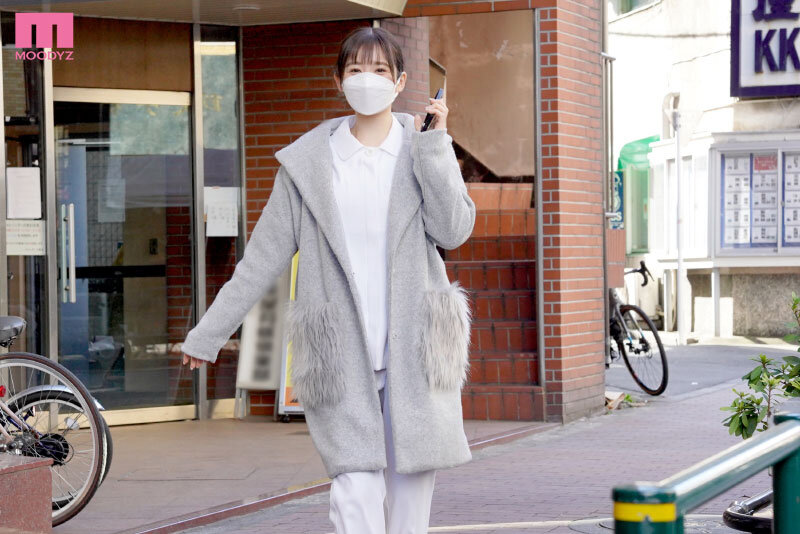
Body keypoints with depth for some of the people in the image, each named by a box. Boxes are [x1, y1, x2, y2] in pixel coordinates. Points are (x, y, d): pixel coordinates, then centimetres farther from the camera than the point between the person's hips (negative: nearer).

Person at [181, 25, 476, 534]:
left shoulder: (423, 148, 8)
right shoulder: (310, 160, 7)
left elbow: (454, 230, -8)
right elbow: (264, 256, 10)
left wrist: (434, 144, -9)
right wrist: (208, 333, 9)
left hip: (412, 347, 1)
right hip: (343, 353, -1)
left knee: (413, 485, 4)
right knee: (356, 492, -11)